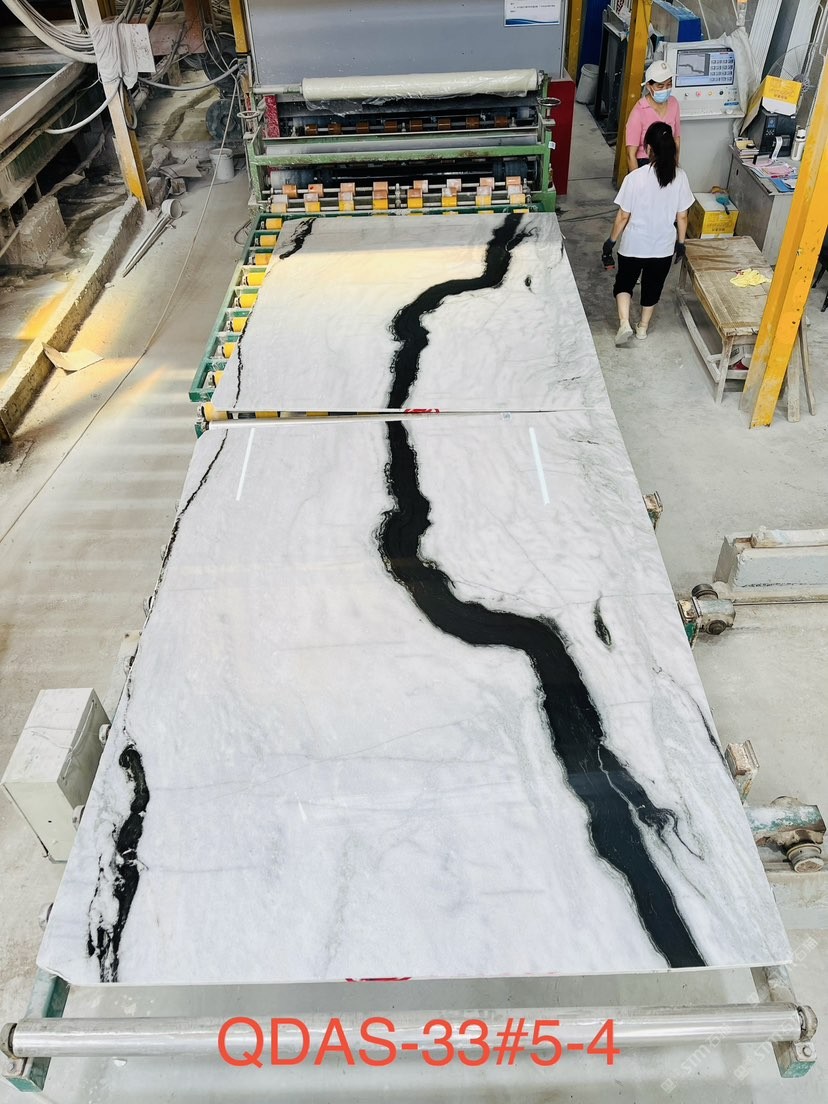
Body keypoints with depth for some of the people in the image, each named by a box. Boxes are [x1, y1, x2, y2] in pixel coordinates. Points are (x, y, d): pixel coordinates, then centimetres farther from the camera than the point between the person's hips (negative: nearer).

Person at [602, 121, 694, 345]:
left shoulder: (635, 177, -20)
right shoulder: (680, 176, -10)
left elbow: (623, 216, -13)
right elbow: (682, 217, -3)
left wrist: (611, 241, 1)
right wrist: (681, 242, 12)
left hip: (634, 245, -3)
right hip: (663, 246, 3)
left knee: (624, 282, 19)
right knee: (652, 286, 23)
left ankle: (624, 323, 1)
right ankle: (643, 327, 36)